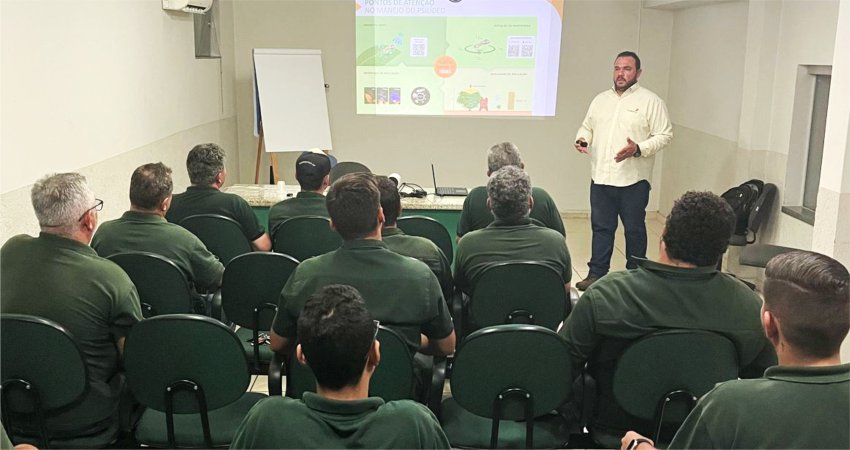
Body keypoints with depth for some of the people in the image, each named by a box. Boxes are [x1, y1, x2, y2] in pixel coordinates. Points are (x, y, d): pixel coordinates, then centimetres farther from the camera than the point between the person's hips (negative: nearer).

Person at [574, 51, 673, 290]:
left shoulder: (650, 101, -4)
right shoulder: (601, 100, 13)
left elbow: (664, 135, -7)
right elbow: (587, 126, 20)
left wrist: (638, 149, -22)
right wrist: (582, 139, -3)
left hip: (633, 180, -4)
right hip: (601, 178, 4)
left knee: (634, 229, 7)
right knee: (601, 227, 10)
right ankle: (596, 274, 19)